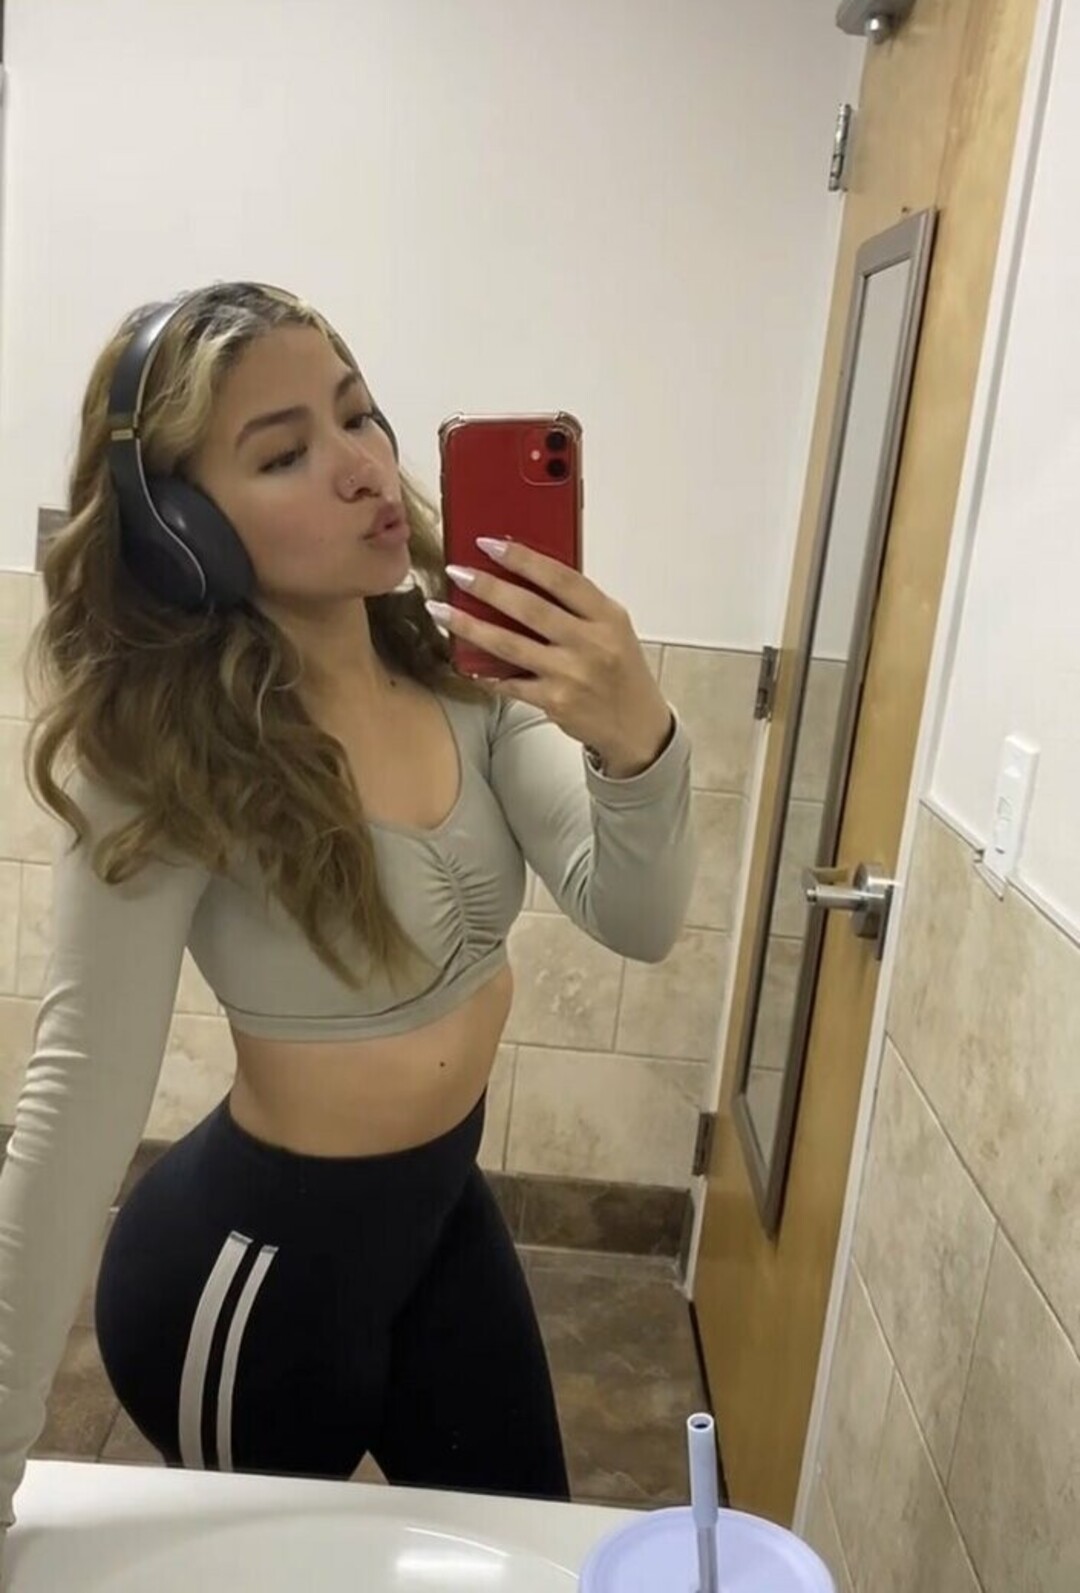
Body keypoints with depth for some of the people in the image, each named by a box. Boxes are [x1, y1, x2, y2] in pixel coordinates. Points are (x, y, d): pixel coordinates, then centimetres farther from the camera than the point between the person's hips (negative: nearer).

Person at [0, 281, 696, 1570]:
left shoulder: (460, 660, -10)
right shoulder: (165, 752, -26)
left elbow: (636, 919, -15)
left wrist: (635, 741, -36)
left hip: (441, 1210, 6)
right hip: (253, 1261, -5)